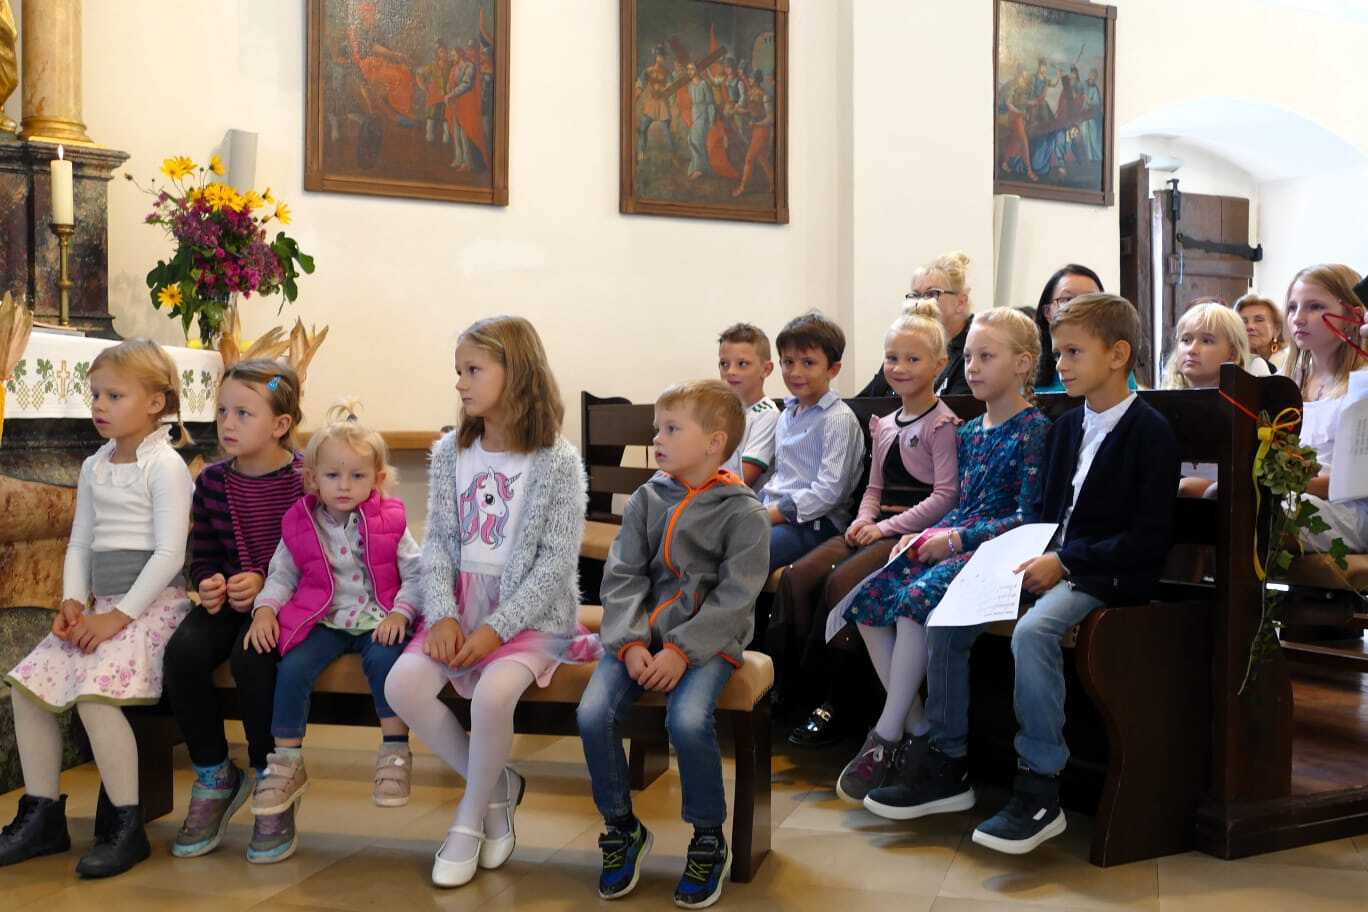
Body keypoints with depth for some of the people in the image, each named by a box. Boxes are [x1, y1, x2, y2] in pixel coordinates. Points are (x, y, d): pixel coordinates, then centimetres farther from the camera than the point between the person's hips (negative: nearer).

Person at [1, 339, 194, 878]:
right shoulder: (94, 468, 16)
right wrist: (72, 602, 1)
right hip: (104, 606, 8)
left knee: (93, 691, -26)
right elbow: (80, 544, 18)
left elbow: (170, 553, -16)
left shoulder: (165, 466, -9)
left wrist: (121, 615, -19)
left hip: (153, 603, -8)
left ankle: (125, 827, -13)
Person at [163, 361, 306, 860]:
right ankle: (214, 777, -2)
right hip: (228, 603, 5)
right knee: (183, 651, -24)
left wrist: (266, 584, -20)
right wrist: (209, 584, -10)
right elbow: (201, 557, 12)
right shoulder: (212, 480, 4)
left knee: (251, 656, -33)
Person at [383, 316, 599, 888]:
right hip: (463, 600, 5)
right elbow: (437, 544, 5)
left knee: (492, 693, -31)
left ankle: (472, 816, -3)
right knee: (403, 686, -18)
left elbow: (557, 561, -13)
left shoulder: (557, 462, -10)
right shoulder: (449, 454, 5)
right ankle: (497, 786, 5)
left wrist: (496, 628, -19)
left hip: (530, 611, -5)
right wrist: (443, 614, -11)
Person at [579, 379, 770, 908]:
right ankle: (621, 827, 7)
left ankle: (709, 839, -4)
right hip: (642, 636, 4)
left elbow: (734, 598, -11)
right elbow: (622, 577, 3)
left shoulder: (742, 512, -6)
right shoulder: (647, 499, 7)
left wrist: (681, 651, -20)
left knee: (687, 720, -30)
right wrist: (631, 643, -13)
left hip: (708, 640, -4)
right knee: (593, 714, -18)